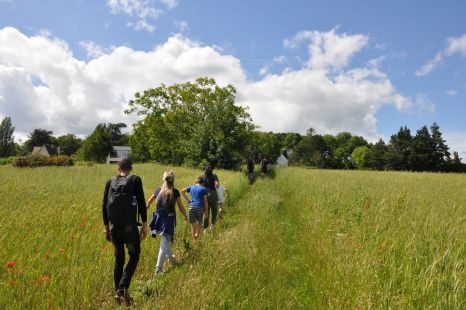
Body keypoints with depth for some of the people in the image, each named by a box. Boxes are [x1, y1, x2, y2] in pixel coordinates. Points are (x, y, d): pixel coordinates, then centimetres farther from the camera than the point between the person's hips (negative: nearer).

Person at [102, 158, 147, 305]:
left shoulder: (110, 181, 12)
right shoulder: (135, 179, 1)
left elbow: (104, 205, 12)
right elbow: (141, 203, -5)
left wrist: (106, 227, 19)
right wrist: (144, 225, 0)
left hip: (114, 226, 4)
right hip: (129, 226, -4)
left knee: (118, 258, 15)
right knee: (134, 256, 9)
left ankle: (118, 293, 21)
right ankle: (122, 288, -7)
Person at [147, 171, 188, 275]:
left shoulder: (158, 191, 1)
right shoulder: (175, 192, -8)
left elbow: (148, 202, 18)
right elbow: (181, 207, -3)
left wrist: (147, 206, 41)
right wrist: (185, 217, 15)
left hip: (159, 219, 4)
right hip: (169, 220, -4)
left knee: (166, 240, 25)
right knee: (165, 243, -1)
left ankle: (171, 258, 44)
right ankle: (158, 268, -5)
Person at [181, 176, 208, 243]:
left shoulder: (191, 187, 14)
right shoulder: (204, 189, 5)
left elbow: (182, 191, 3)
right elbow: (205, 201, 0)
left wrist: (187, 199, 9)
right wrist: (206, 211, 4)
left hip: (192, 206, 2)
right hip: (200, 207, -2)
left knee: (193, 224, 5)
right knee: (199, 222, 17)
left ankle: (194, 240, 8)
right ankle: (197, 233, -5)